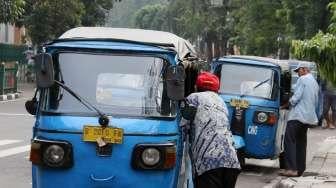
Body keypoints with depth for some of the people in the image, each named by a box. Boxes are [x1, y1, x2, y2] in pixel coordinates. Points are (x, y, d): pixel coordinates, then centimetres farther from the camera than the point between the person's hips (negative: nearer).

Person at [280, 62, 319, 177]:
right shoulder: (315, 82, 19)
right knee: (301, 143, 13)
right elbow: (316, 102, 23)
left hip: (298, 115, -9)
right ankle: (300, 169, 13)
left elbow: (296, 97, -14)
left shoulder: (302, 79, -9)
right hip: (309, 117, 9)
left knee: (290, 141, -11)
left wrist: (290, 103, 3)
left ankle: (291, 168, -21)